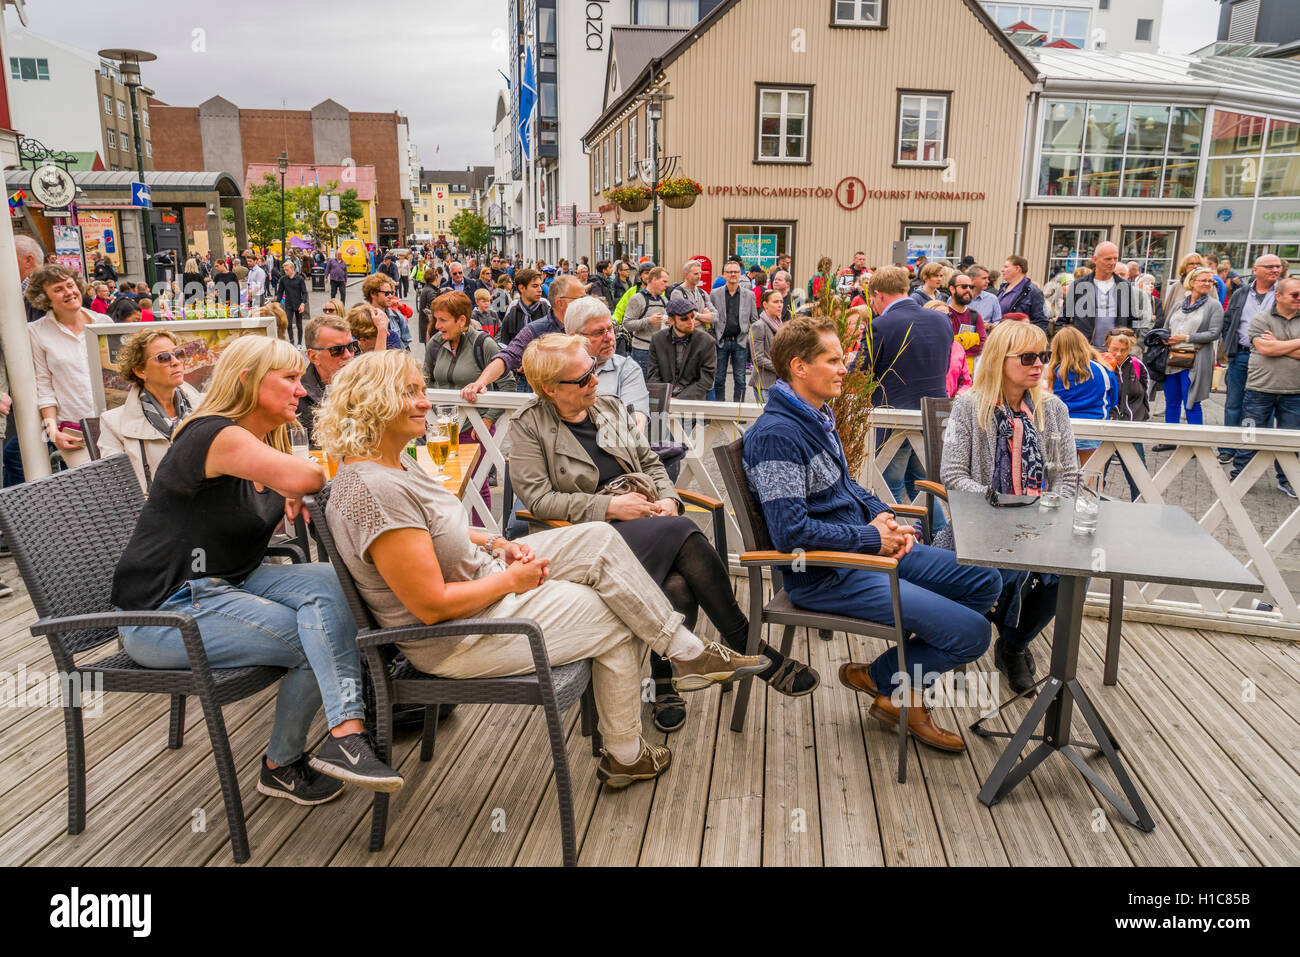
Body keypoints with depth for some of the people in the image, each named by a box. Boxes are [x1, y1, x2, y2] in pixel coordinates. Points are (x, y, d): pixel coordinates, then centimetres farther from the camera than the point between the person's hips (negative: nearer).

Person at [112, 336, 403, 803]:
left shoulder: (265, 443, 11)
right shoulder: (215, 435, -20)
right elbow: (301, 476, -37)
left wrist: (295, 499, -5)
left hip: (226, 585, 8)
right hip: (162, 614, -8)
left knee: (326, 581, -19)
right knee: (314, 644, -17)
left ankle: (345, 736, -22)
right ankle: (281, 766, 2)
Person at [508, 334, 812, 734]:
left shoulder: (610, 407, 17)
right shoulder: (528, 427, 1)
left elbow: (651, 462, 21)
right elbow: (539, 498, -8)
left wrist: (668, 499, -1)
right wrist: (610, 506, -15)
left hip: (648, 519, 5)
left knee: (678, 588, -28)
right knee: (686, 537, -30)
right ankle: (751, 649, -17)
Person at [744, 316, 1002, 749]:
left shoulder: (818, 416, 10)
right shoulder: (776, 435, -22)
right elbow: (791, 531, -28)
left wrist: (881, 515, 4)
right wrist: (872, 538, -17)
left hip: (868, 550, 10)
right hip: (827, 575, -10)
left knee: (985, 582, 10)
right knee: (971, 632, -14)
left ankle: (900, 684, 15)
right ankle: (884, 681, 13)